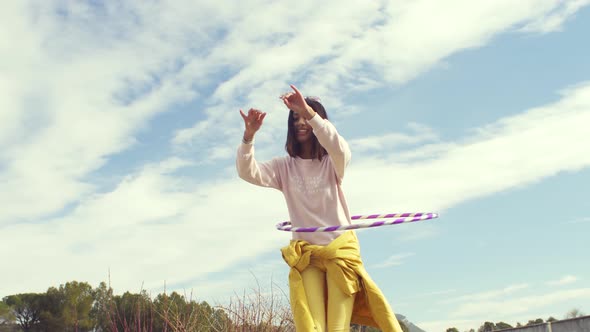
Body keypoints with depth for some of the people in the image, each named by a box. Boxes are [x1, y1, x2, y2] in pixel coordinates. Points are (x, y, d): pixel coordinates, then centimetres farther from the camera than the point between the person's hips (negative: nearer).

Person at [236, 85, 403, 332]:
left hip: (341, 250, -1)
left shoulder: (333, 162, 1)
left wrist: (309, 112, -34)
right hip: (305, 254, 2)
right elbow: (248, 173, -8)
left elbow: (339, 147, -23)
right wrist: (249, 136, -25)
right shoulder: (284, 167, 6)